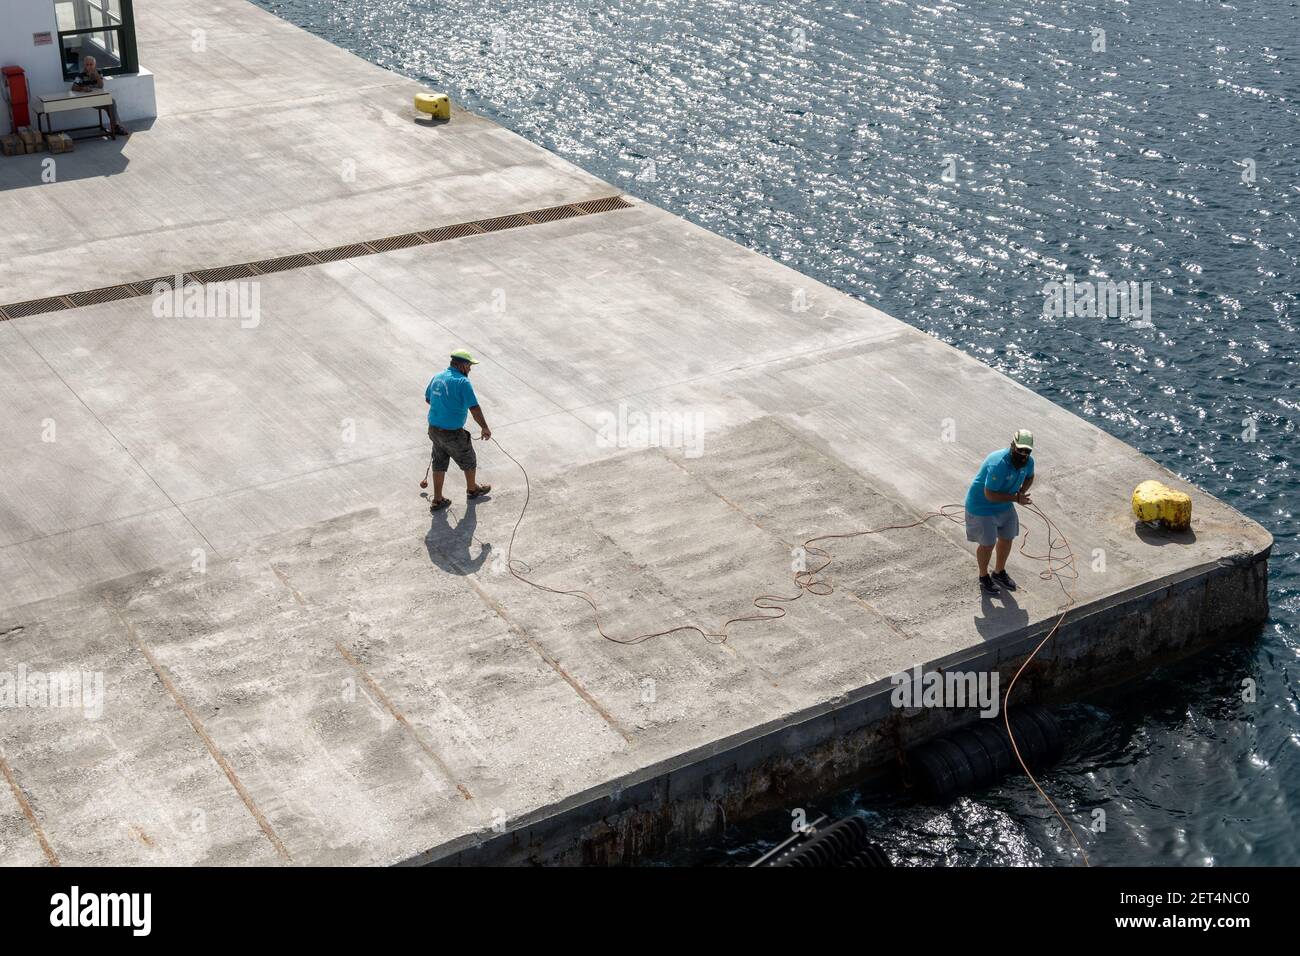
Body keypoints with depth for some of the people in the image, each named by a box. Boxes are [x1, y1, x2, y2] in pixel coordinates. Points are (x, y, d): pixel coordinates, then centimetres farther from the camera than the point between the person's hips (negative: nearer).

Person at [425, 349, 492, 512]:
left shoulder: (437, 377, 3)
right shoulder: (462, 382, -21)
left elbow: (428, 399, 19)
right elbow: (474, 409, -21)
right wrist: (485, 428, -10)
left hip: (434, 429, 7)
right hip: (453, 434, -7)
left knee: (439, 464, 19)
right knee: (469, 461, 18)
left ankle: (437, 500, 24)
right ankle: (472, 489, 40)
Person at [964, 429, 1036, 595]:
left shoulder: (1028, 461, -12)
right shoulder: (999, 464, -37)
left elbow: (1029, 477, 11)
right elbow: (989, 494, -34)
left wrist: (1022, 492, -9)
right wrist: (1016, 497, -29)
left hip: (1005, 506, 8)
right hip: (982, 507, -8)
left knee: (1007, 539, 18)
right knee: (987, 544, 4)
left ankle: (999, 572, 43)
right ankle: (984, 577, 31)